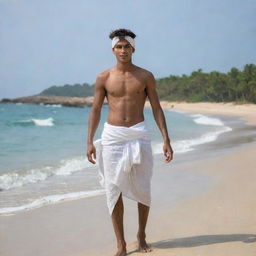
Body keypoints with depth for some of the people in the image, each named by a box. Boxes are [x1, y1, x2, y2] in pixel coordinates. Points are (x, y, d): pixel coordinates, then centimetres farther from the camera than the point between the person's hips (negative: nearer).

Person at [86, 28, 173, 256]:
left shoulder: (145, 76, 3)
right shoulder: (103, 78, 4)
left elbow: (156, 108, 4)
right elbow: (96, 110, 6)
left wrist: (166, 139, -2)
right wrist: (90, 141, -2)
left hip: (138, 135, 0)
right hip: (112, 136, 0)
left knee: (142, 189, 5)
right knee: (114, 190, -1)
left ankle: (141, 235, 26)